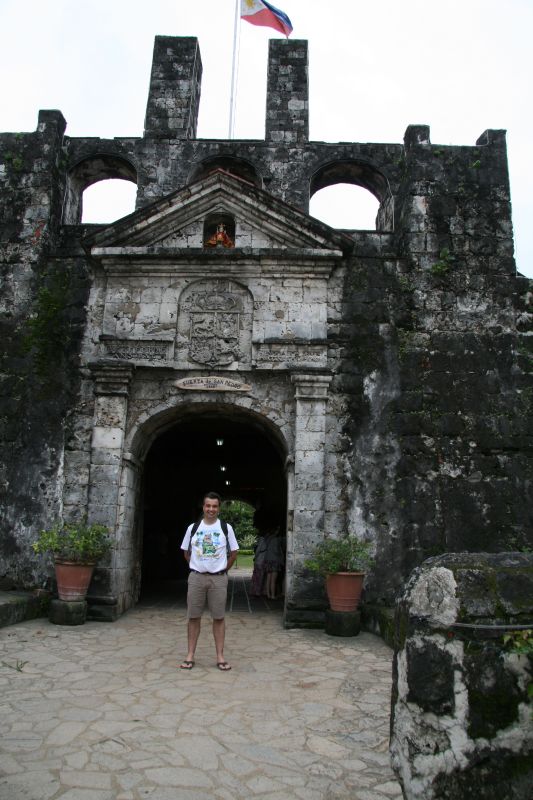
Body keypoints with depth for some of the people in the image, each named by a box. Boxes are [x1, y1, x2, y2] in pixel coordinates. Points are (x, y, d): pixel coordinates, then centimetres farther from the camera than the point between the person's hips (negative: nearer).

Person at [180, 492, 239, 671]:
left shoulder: (226, 528, 1)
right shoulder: (193, 528, 3)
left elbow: (233, 553, 9)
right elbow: (186, 552, 14)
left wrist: (223, 569, 8)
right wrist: (197, 566, 11)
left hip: (218, 578, -1)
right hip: (196, 577, 1)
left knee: (219, 617, 2)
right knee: (193, 617, 3)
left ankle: (220, 656, 10)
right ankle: (190, 655, 11)